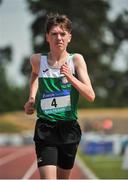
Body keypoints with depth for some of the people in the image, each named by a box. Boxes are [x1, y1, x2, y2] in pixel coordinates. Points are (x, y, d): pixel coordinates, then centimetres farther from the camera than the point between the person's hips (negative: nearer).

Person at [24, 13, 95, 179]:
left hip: (69, 128, 1)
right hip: (45, 128, -1)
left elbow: (90, 96, -9)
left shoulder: (76, 60, -3)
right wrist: (32, 98, 13)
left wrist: (70, 77, -20)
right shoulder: (38, 60, -1)